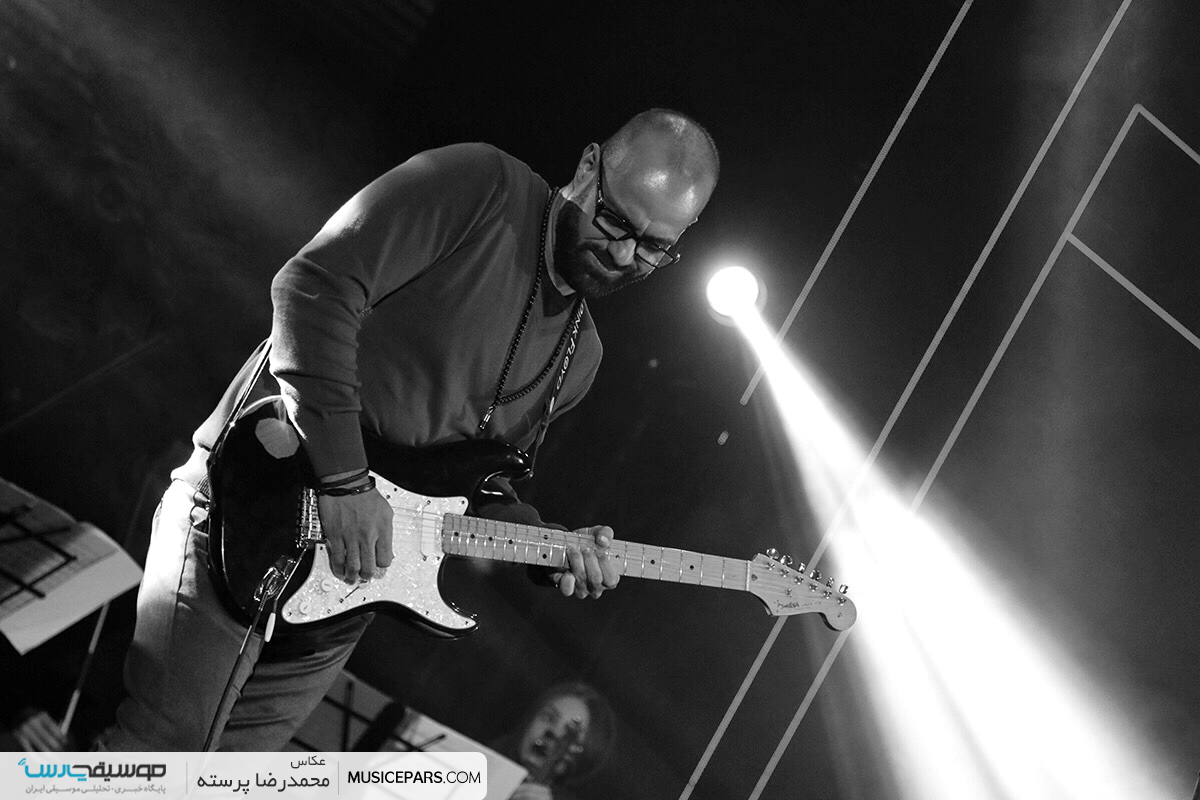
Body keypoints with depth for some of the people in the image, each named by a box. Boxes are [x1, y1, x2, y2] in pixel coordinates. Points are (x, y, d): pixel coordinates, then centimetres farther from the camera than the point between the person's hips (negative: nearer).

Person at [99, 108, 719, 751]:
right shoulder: (479, 186, -10)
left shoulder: (579, 357, 12)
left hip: (358, 570, 7)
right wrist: (345, 478, -25)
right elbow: (315, 283, -21)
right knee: (164, 741, -6)